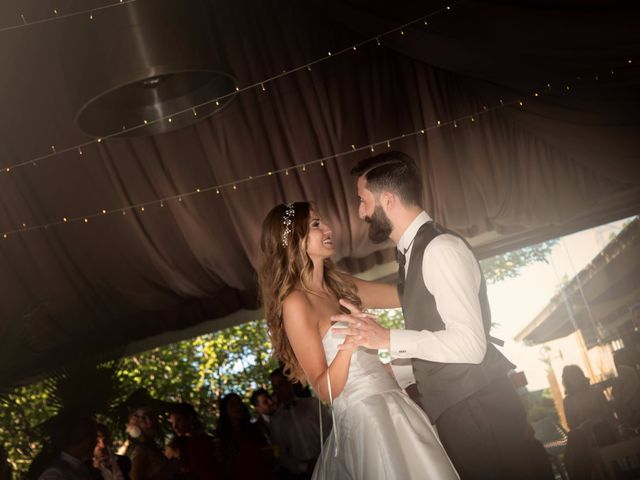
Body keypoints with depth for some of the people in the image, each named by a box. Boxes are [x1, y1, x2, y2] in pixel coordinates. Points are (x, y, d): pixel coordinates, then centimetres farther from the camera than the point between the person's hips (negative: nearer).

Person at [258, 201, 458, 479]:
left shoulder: (337, 284, 11)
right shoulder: (295, 303, -14)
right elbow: (325, 391, -15)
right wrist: (349, 342, -29)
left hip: (390, 406, 8)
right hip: (365, 418, -8)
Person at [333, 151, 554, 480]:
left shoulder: (441, 248, -14)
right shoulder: (414, 254, 15)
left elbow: (469, 344, -22)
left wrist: (388, 339, -20)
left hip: (479, 412, -9)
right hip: (456, 415, 9)